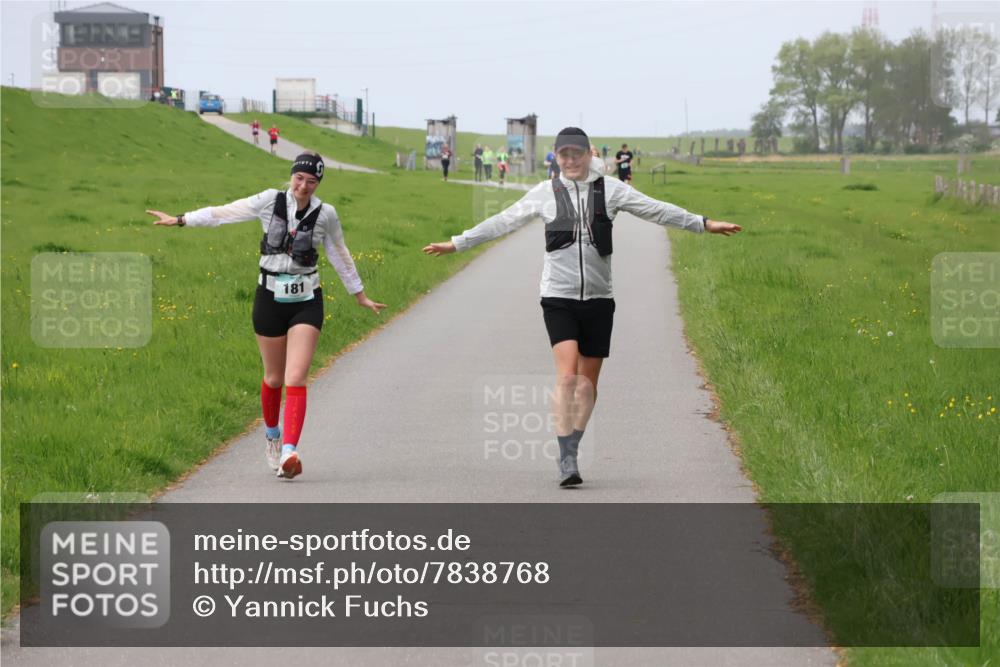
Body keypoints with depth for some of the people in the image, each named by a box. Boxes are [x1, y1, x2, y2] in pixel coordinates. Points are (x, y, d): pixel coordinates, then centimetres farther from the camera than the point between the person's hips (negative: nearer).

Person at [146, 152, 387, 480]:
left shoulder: (325, 214, -1)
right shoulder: (271, 201, -4)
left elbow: (340, 256, 13)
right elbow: (224, 213, 1)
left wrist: (360, 296, 22)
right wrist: (179, 220, 3)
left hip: (306, 303, -1)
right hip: (270, 300, 1)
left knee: (296, 379, -14)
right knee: (275, 377, 13)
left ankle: (289, 452, -22)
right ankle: (272, 435, 40)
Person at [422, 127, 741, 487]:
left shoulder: (609, 189, 3)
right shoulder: (545, 193, 3)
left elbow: (656, 210, 5)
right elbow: (503, 222, 10)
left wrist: (704, 224, 2)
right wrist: (457, 243, 11)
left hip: (598, 298, 2)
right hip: (558, 297, -2)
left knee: (588, 382, 7)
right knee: (567, 376, -16)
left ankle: (571, 451, 22)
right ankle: (566, 460, -15)